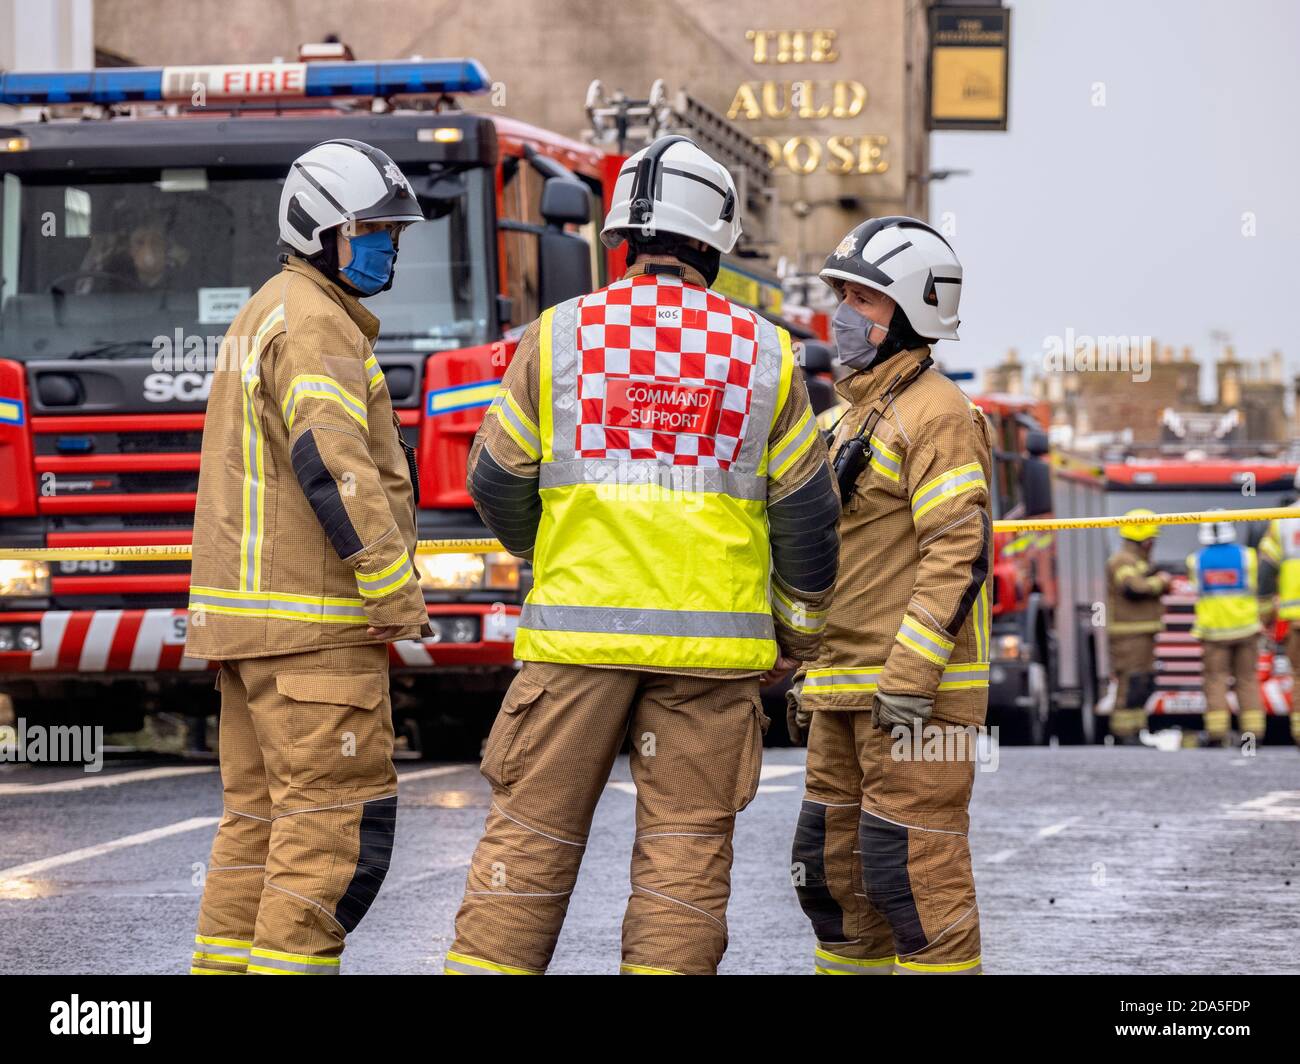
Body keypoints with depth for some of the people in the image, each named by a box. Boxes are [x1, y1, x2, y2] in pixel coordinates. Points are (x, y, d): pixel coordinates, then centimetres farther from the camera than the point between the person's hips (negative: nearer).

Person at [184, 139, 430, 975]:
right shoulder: (315, 326, -12)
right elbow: (334, 469, -23)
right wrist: (399, 594, -21)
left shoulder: (266, 316, 21)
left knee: (263, 817, 11)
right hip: (311, 623, -10)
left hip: (247, 614, 10)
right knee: (342, 818, -9)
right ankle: (289, 963, -12)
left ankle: (226, 965, 11)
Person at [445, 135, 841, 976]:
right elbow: (805, 511, 7)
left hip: (579, 627, 0)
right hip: (711, 637, 0)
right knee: (686, 844, 3)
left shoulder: (560, 335, 1)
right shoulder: (763, 351, 3)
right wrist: (801, 625, 22)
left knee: (532, 832, 5)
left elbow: (498, 481, 7)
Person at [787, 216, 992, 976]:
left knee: (913, 870, -9)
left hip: (917, 690, -10)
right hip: (848, 689, 10)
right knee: (832, 868, 11)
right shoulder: (858, 415, 20)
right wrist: (811, 678, 22)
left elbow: (961, 552, -19)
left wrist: (910, 677, -24)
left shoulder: (937, 414, -11)